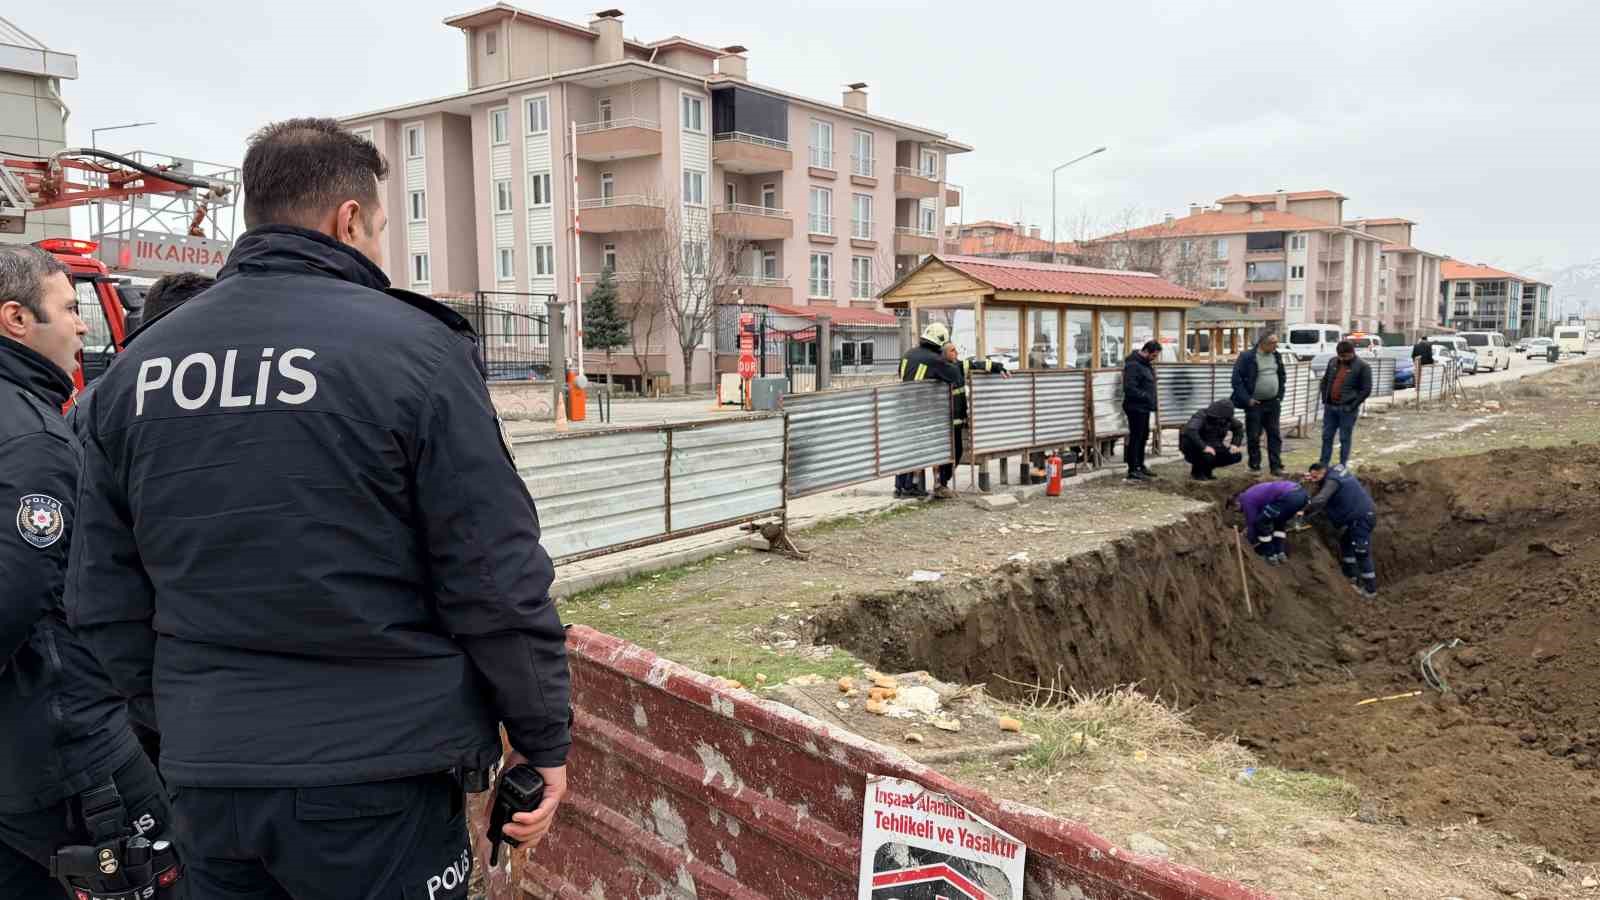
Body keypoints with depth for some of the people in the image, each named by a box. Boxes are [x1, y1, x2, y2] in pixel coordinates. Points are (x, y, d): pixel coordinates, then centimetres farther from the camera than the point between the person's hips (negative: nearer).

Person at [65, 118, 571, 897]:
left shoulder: (134, 369, 4)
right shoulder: (413, 347, -13)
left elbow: (103, 599, 8)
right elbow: (496, 579, -13)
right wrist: (543, 738, -2)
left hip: (206, 777, 5)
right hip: (376, 779, -4)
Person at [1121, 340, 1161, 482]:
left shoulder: (1145, 363, 13)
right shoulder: (1133, 365, -18)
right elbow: (1130, 389, -25)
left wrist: (1151, 400, 10)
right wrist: (1146, 396, -21)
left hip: (1144, 407, 10)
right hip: (1136, 407, -10)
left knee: (1143, 437, 17)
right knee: (1135, 437, -6)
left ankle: (1140, 465, 28)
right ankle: (1133, 470, -2)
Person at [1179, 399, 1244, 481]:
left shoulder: (1227, 419, -5)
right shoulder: (1201, 416, -26)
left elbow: (1239, 428, 14)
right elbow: (1190, 431, -42)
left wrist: (1235, 445, 0)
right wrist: (1204, 447, -46)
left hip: (1214, 447, 7)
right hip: (1194, 447, -7)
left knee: (1237, 456, -8)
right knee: (1208, 456, -37)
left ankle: (1206, 470, 9)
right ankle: (1196, 472, -3)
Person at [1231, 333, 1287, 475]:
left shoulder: (1277, 356, 8)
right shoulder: (1247, 357, -11)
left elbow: (1283, 377, 21)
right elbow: (1237, 379, -12)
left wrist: (1280, 395, 9)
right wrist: (1247, 399, -14)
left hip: (1273, 403, 5)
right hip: (1255, 404, -5)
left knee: (1275, 435, 5)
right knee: (1254, 437, 2)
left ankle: (1276, 466, 11)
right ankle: (1255, 466, 14)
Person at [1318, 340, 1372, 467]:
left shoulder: (1362, 366, -8)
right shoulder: (1333, 362, 9)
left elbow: (1366, 390, -8)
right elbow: (1325, 381, 19)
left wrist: (1353, 405, -12)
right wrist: (1324, 399, 9)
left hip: (1347, 409, -5)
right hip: (1329, 407, 5)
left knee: (1344, 438, 3)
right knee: (1326, 436, 10)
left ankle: (1342, 465, 13)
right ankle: (1323, 464, 19)